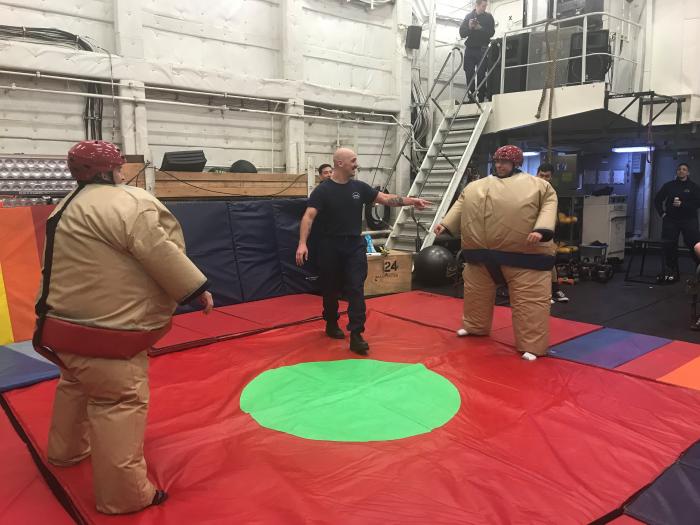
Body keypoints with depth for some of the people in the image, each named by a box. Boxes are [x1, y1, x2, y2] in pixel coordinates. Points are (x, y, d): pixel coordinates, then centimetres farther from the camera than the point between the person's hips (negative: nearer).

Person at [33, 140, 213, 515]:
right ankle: (124, 495, 2)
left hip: (69, 323, 11)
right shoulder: (128, 202, -16)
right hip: (104, 331, -11)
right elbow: (160, 254, -20)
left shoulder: (68, 209, 15)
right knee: (120, 402, -5)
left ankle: (66, 450, 50)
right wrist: (198, 289, -12)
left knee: (77, 384, 29)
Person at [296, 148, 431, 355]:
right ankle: (331, 324, 34)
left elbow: (385, 198, 7)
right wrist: (302, 243, -28)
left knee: (356, 290, -6)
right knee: (331, 289, 11)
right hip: (330, 248, -2)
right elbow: (309, 216, -16)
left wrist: (411, 201, -2)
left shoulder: (359, 187, 5)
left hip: (355, 246, 3)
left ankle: (356, 335, -6)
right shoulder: (323, 190, -8)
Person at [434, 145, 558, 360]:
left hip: (524, 254, -4)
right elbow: (461, 205, 14)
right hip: (482, 253, 4)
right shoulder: (477, 186, 15)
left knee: (529, 299, -4)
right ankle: (475, 326, 41)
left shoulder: (537, 185, 2)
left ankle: (532, 345, 5)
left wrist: (541, 230, -20)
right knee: (476, 291, 18)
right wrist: (445, 223, 3)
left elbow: (549, 205, -6)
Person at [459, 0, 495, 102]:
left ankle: (481, 98, -5)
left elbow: (491, 32, -5)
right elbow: (462, 33, 2)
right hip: (469, 50, 2)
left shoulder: (488, 17, 5)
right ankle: (471, 98, 4)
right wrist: (469, 27, -17)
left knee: (481, 75, -6)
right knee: (469, 75, -1)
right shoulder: (468, 16, 9)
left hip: (482, 50, -2)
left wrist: (480, 28, -20)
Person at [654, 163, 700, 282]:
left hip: (689, 220, -2)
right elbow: (657, 200, 14)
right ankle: (672, 271, 12)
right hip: (671, 220, 2)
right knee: (669, 245, 2)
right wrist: (662, 213, 5)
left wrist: (682, 204, -18)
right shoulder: (669, 185, 9)